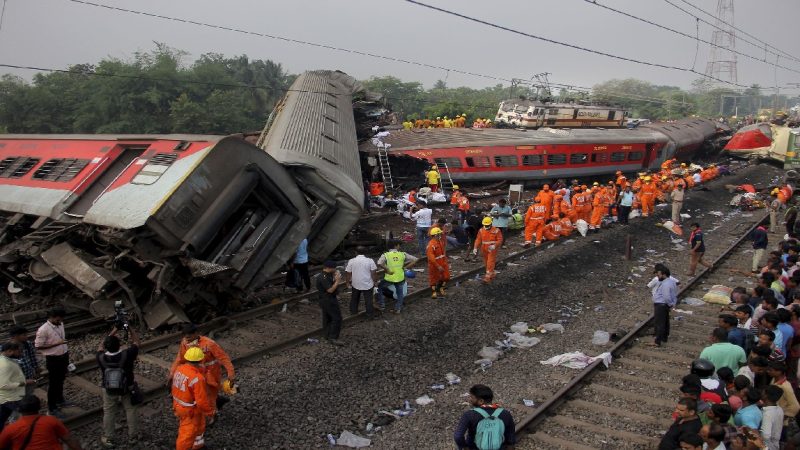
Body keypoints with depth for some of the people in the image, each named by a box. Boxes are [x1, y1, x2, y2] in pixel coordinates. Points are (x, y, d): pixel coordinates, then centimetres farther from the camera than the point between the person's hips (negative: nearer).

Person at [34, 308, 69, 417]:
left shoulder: (60, 324, 0)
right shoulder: (43, 330, -23)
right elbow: (38, 347, -20)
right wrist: (56, 344, -25)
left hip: (63, 356, 7)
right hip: (53, 359, -7)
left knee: (61, 380, 24)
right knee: (53, 383, 4)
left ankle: (59, 400, 43)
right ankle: (52, 408, 16)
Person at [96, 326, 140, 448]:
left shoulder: (101, 358, -24)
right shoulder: (127, 355, -29)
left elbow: (101, 346, -1)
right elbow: (136, 341, -11)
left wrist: (113, 331, 0)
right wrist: (130, 328, -2)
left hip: (109, 391, 1)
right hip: (127, 389, -1)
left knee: (109, 413, 19)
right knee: (131, 411, 18)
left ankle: (108, 439, 32)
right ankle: (133, 437, 29)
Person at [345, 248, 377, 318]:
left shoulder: (351, 261, -8)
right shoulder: (370, 261, -11)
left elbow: (348, 273, -3)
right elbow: (374, 273, -11)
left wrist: (348, 282, 11)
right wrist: (374, 281, 3)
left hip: (355, 284, 2)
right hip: (367, 284, -1)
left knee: (354, 299, 23)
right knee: (368, 300, 12)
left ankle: (353, 311, 36)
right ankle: (370, 314, 20)